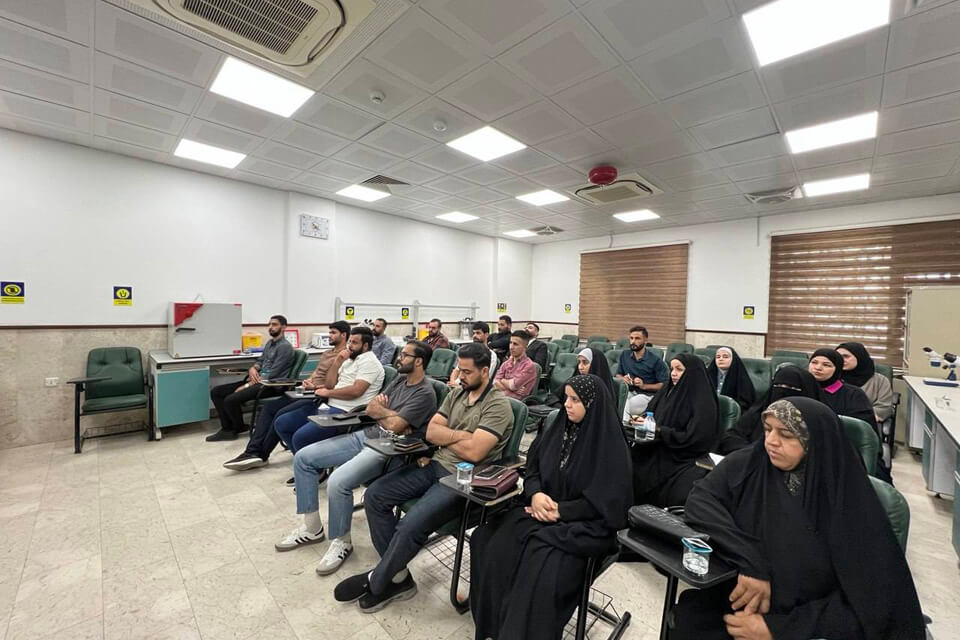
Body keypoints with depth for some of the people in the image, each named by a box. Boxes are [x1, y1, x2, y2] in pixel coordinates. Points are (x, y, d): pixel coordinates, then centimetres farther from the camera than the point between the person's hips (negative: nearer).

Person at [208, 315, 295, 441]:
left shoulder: (285, 347, -13)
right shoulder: (269, 342, 17)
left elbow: (272, 374, -18)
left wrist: (247, 385, -17)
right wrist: (253, 368, -3)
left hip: (271, 385, -10)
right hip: (258, 380, 10)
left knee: (230, 400, -24)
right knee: (216, 392, 2)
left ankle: (239, 428, 4)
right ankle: (227, 429, 4)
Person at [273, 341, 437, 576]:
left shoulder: (425, 394, -15)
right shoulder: (400, 380, 12)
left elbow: (395, 426, -21)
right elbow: (371, 409, 11)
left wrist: (382, 411, 0)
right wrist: (391, 415, -9)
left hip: (387, 449, -9)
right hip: (364, 435, 9)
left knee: (338, 482, -30)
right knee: (303, 458, 3)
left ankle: (342, 542, -1)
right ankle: (312, 527, 17)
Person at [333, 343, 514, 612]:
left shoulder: (498, 405, -14)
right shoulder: (457, 393, 9)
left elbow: (473, 452, -22)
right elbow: (430, 432, 5)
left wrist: (445, 435, -6)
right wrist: (460, 434, -11)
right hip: (435, 465, 8)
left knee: (410, 525, -24)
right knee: (374, 495, -2)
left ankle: (375, 582, 7)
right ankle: (398, 577, 7)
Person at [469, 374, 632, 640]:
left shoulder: (611, 445, -13)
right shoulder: (557, 430, 3)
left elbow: (609, 501, -14)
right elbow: (532, 469, 10)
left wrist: (561, 510, -17)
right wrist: (535, 493, -12)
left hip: (586, 524, -5)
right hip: (544, 510, 5)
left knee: (543, 564, -29)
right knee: (491, 542, -13)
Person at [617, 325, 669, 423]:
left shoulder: (656, 361, -3)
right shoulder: (624, 355, 11)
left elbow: (664, 385, -6)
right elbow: (618, 374, 19)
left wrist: (644, 386, -16)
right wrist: (623, 378, -4)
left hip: (647, 395, -4)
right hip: (629, 392, 4)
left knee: (625, 406, -33)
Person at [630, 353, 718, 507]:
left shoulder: (704, 402, -8)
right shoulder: (668, 392, 10)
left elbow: (693, 439, -15)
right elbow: (651, 415, 16)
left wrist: (659, 430, -16)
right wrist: (642, 421, -6)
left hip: (682, 459, -5)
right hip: (656, 451, 5)